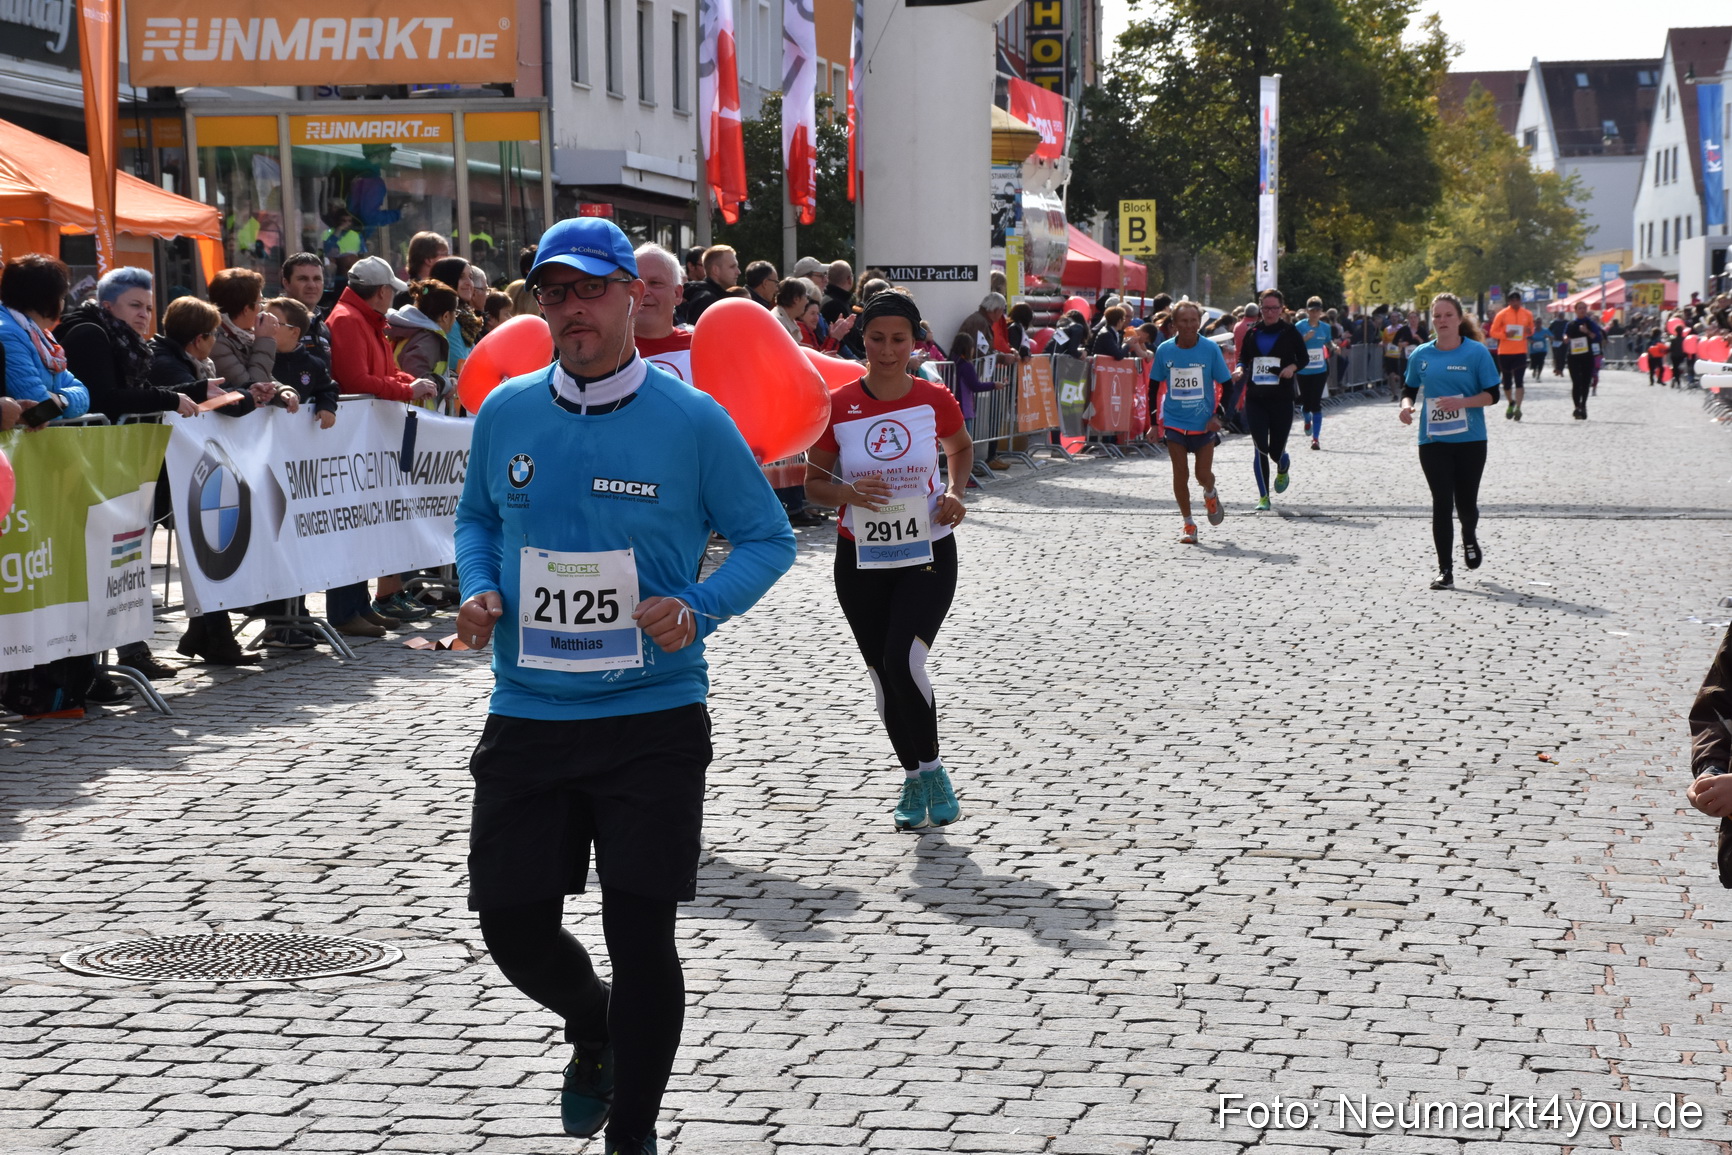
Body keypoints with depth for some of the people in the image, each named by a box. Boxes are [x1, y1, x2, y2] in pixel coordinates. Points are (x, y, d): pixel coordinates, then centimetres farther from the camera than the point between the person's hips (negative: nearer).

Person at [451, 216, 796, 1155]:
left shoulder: (691, 420, -7)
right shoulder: (505, 413, 3)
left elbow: (767, 539, 1)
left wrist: (699, 609, -16)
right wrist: (479, 591, 0)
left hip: (654, 716, -3)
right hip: (526, 716, 3)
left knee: (640, 933, -3)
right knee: (513, 925, 5)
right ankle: (592, 1029, 40)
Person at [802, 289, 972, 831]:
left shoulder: (936, 400, -5)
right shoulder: (837, 407, -6)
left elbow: (960, 447, 17)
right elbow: (813, 482, 3)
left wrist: (955, 491, -2)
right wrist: (848, 492, -17)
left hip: (927, 556, -2)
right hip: (861, 559, 2)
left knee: (903, 662, -20)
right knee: (883, 674, 10)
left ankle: (931, 768, 3)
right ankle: (913, 777, 31)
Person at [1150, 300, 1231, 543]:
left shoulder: (1211, 349, -7)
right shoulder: (1164, 350, -4)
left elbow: (1226, 385, 0)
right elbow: (1154, 386, 8)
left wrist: (1217, 416, -10)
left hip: (1204, 422, -1)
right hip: (1174, 422, 1)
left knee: (1203, 474, 1)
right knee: (1180, 474, -1)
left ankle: (1210, 495, 38)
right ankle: (1188, 525, 13)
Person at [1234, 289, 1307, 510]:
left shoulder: (1289, 332, -1)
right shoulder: (1252, 332, 6)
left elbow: (1304, 358, 7)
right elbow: (1243, 357, 16)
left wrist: (1293, 367, -14)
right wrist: (1241, 369, -5)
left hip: (1282, 400, -2)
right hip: (1255, 399, 2)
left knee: (1276, 451, 3)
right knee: (1260, 448, -8)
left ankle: (1283, 469, 41)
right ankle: (1263, 497, 2)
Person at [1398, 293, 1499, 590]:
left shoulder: (1477, 352, -4)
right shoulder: (1421, 355, 4)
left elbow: (1492, 395, -5)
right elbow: (1410, 388, 17)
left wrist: (1461, 402, -20)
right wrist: (1406, 405, -5)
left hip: (1470, 440, -2)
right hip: (1433, 441, 2)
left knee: (1465, 503, 5)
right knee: (1442, 503, -4)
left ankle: (1469, 537, 41)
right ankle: (1445, 571, 2)